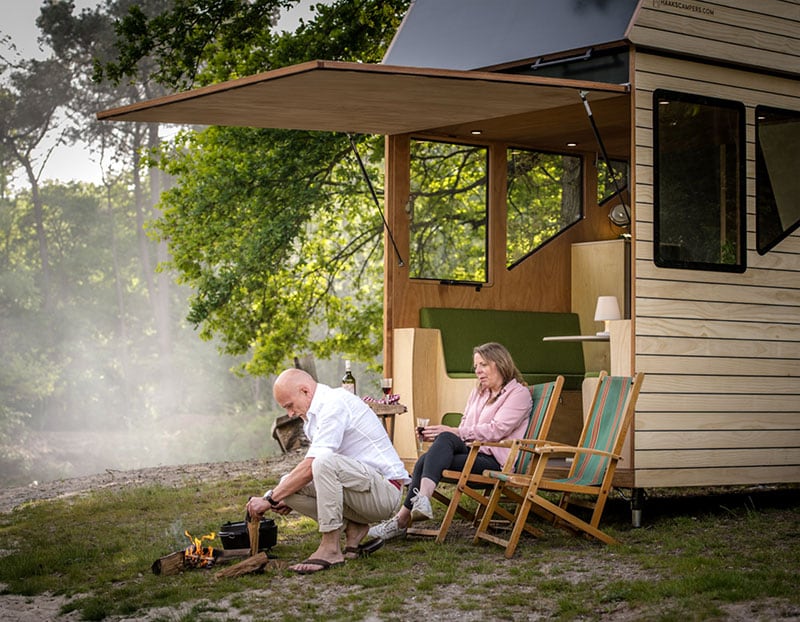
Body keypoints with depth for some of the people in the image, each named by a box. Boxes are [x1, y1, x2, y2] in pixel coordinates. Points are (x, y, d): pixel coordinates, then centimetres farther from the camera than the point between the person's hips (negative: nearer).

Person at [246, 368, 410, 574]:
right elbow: (313, 470, 21)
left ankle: (330, 548, -26)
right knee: (288, 484, -4)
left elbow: (310, 467, -22)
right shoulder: (315, 414, 15)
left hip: (385, 490, -10)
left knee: (325, 462, -34)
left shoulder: (335, 404, -16)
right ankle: (353, 527, 0)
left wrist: (270, 500, -16)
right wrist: (282, 496, 5)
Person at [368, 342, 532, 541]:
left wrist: (455, 432, -18)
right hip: (470, 452, 7)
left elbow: (497, 430, -12)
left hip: (495, 461, -7)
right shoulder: (477, 393, 28)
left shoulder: (518, 393, 3)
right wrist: (435, 435, -2)